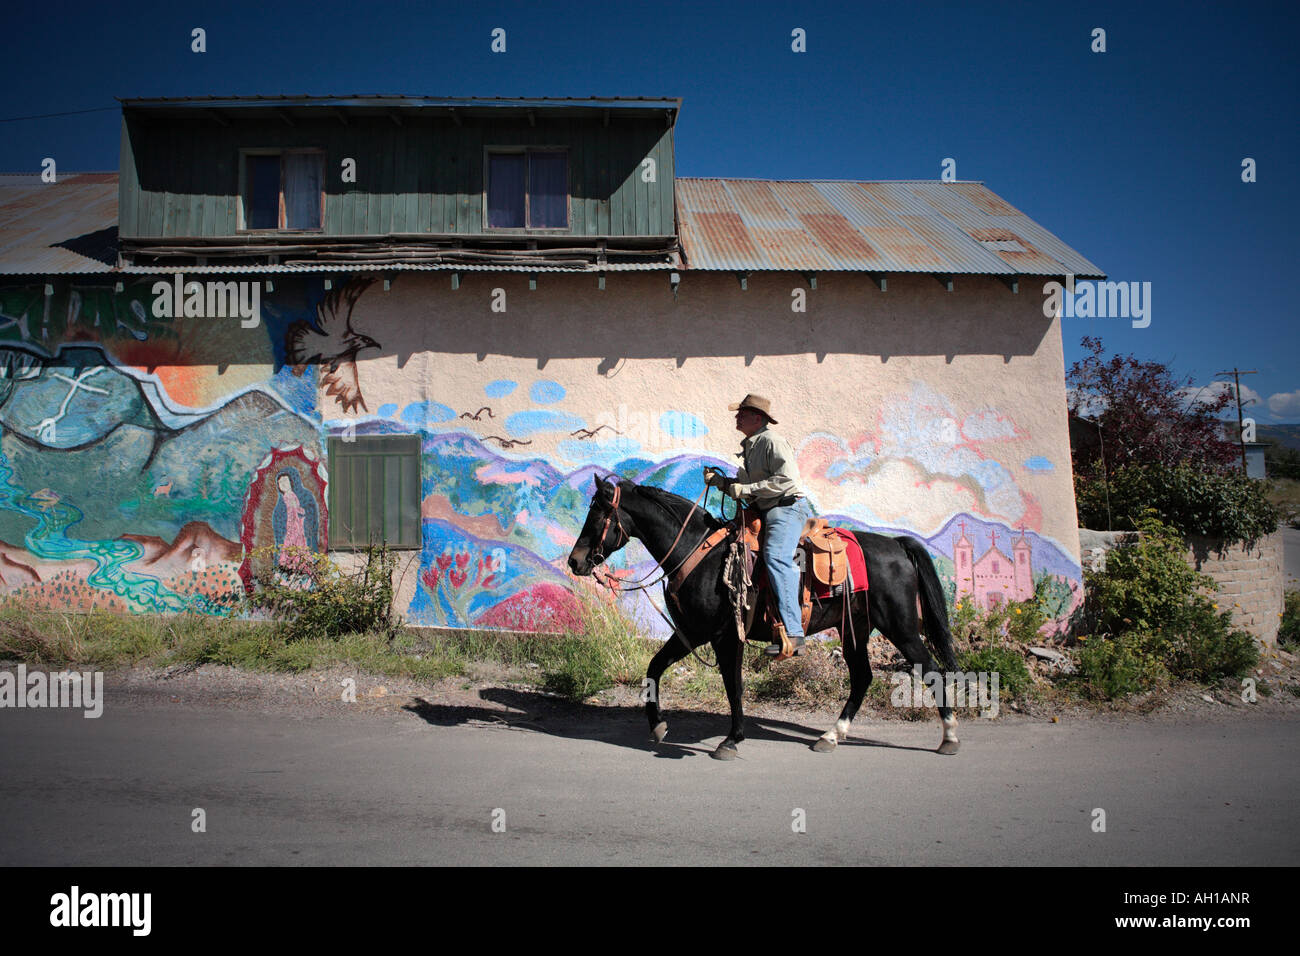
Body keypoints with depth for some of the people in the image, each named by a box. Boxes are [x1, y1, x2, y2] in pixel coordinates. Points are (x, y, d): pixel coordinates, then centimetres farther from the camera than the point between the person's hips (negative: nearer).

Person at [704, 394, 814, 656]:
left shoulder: (772, 441, -9)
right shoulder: (749, 447, 22)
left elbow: (787, 480, -21)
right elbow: (743, 485, 25)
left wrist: (746, 489, -19)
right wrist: (720, 481, 6)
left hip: (788, 508, -11)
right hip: (766, 512, 11)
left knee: (775, 556, -31)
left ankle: (792, 632, -38)